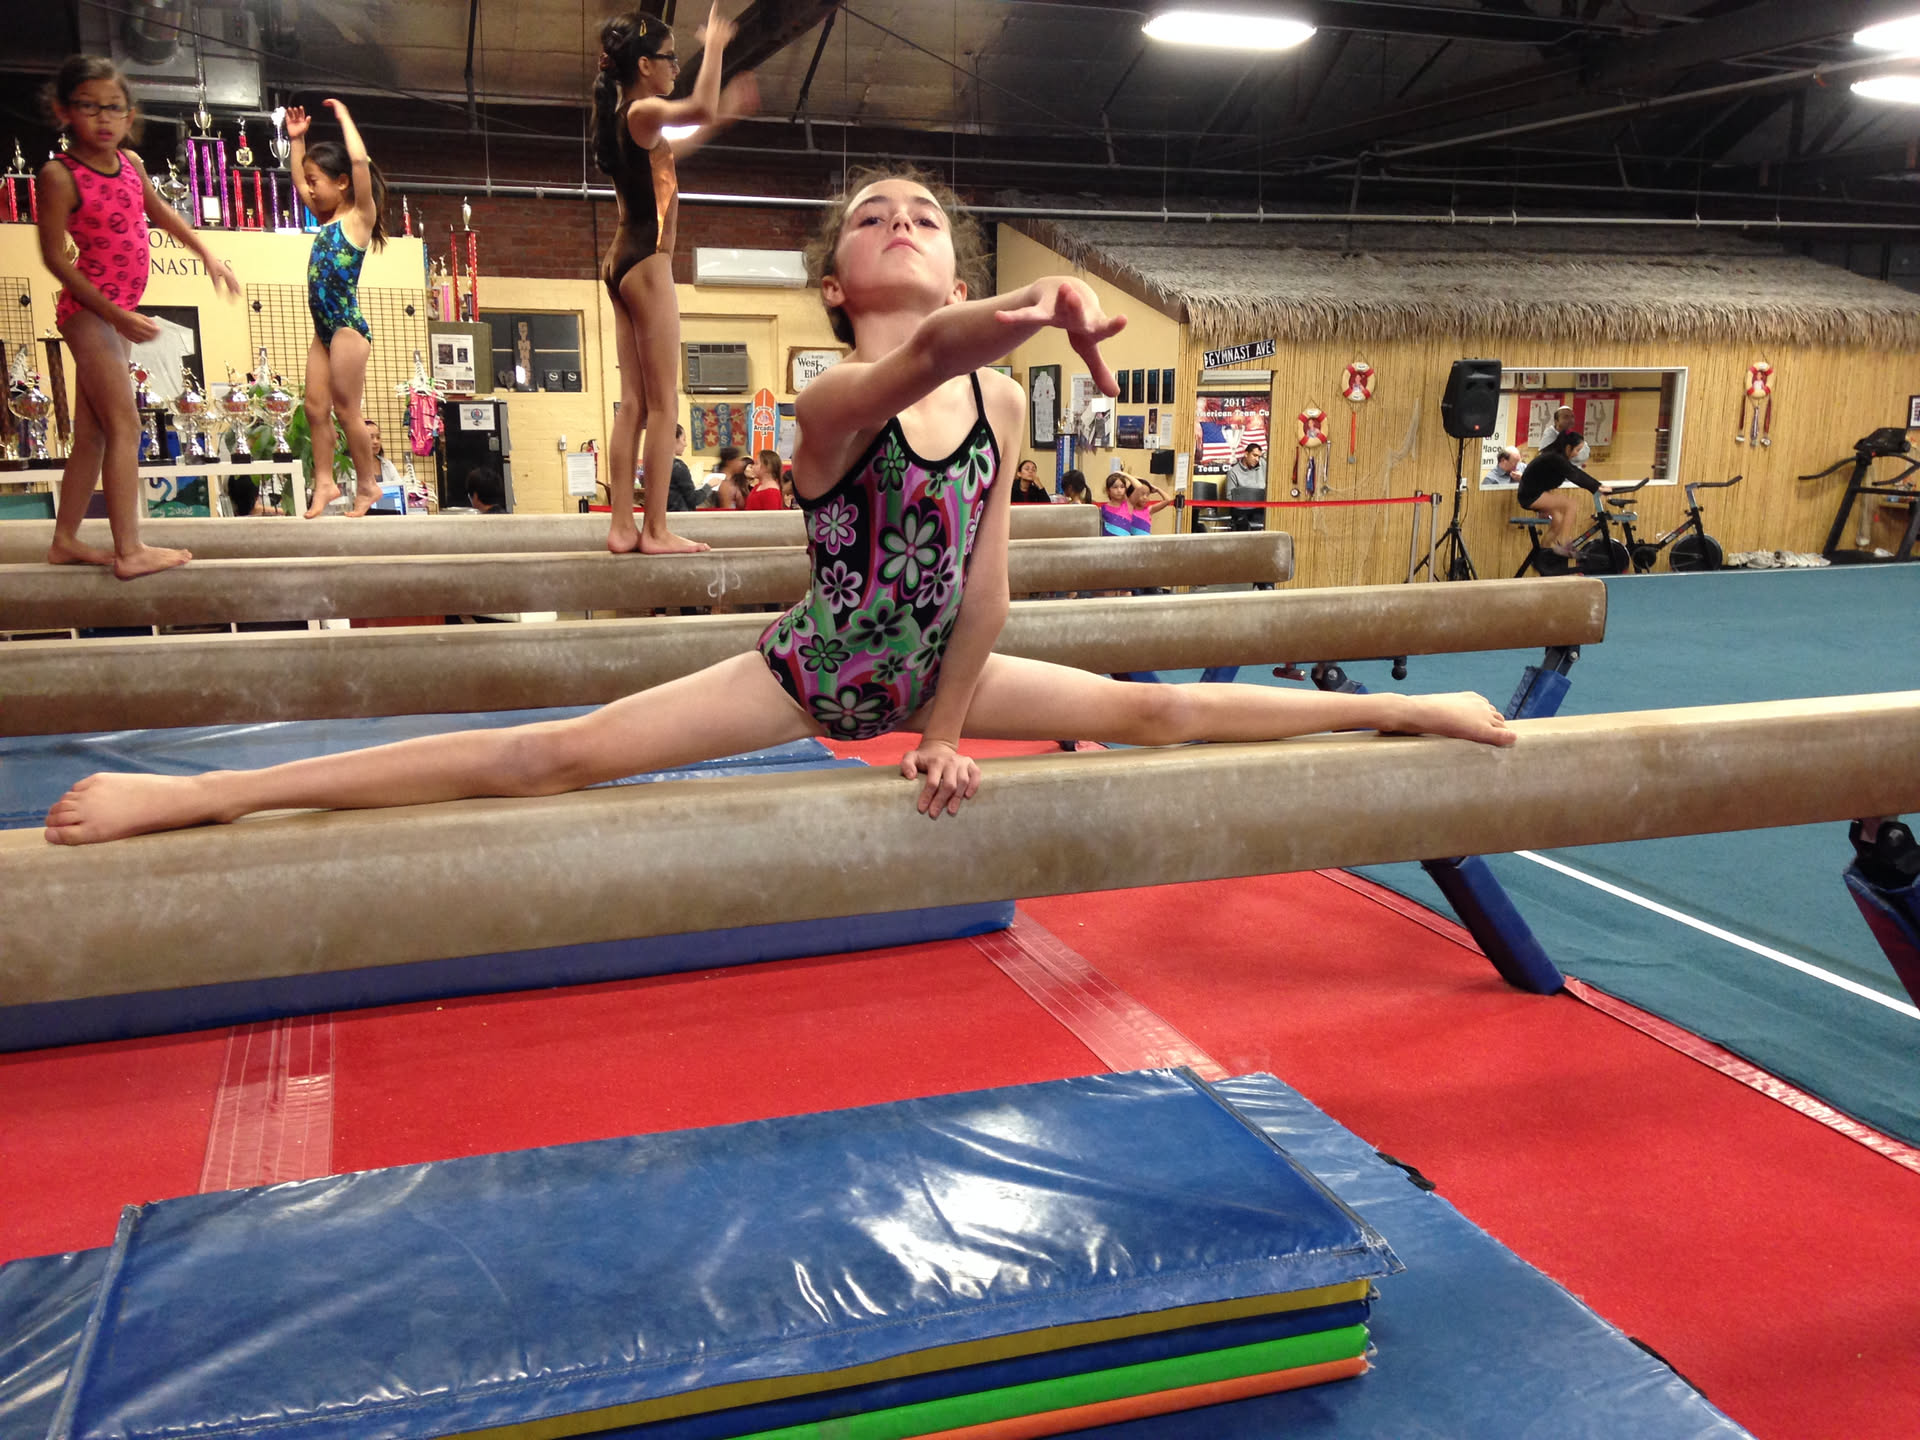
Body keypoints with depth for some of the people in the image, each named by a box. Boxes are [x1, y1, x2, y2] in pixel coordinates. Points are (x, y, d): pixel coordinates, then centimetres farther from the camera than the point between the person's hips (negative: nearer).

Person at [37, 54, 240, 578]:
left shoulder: (131, 162, 4)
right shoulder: (60, 175, -16)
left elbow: (159, 211, 25)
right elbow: (54, 256, -15)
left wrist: (208, 255, 23)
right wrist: (115, 314, -19)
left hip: (118, 313, 7)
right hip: (88, 311, -7)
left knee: (92, 435, 12)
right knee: (124, 426, -11)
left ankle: (65, 541, 21)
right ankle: (130, 551, -9)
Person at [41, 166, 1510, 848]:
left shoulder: (1002, 395, -3)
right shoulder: (828, 397, -18)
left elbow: (986, 590, -1)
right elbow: (916, 363, -44)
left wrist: (953, 729, -3)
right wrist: (1037, 313, -63)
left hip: (933, 676, 4)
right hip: (813, 673, -4)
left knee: (1156, 711, 6)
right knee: (559, 755, -14)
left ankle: (1411, 706, 22)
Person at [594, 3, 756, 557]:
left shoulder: (621, 116, 17)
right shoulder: (643, 111, -10)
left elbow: (672, 149, 37)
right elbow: (699, 107, -30)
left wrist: (723, 115, 37)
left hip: (621, 261, 10)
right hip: (646, 262, -10)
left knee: (633, 403, 7)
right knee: (662, 403, -8)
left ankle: (621, 525, 7)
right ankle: (656, 530, -8)